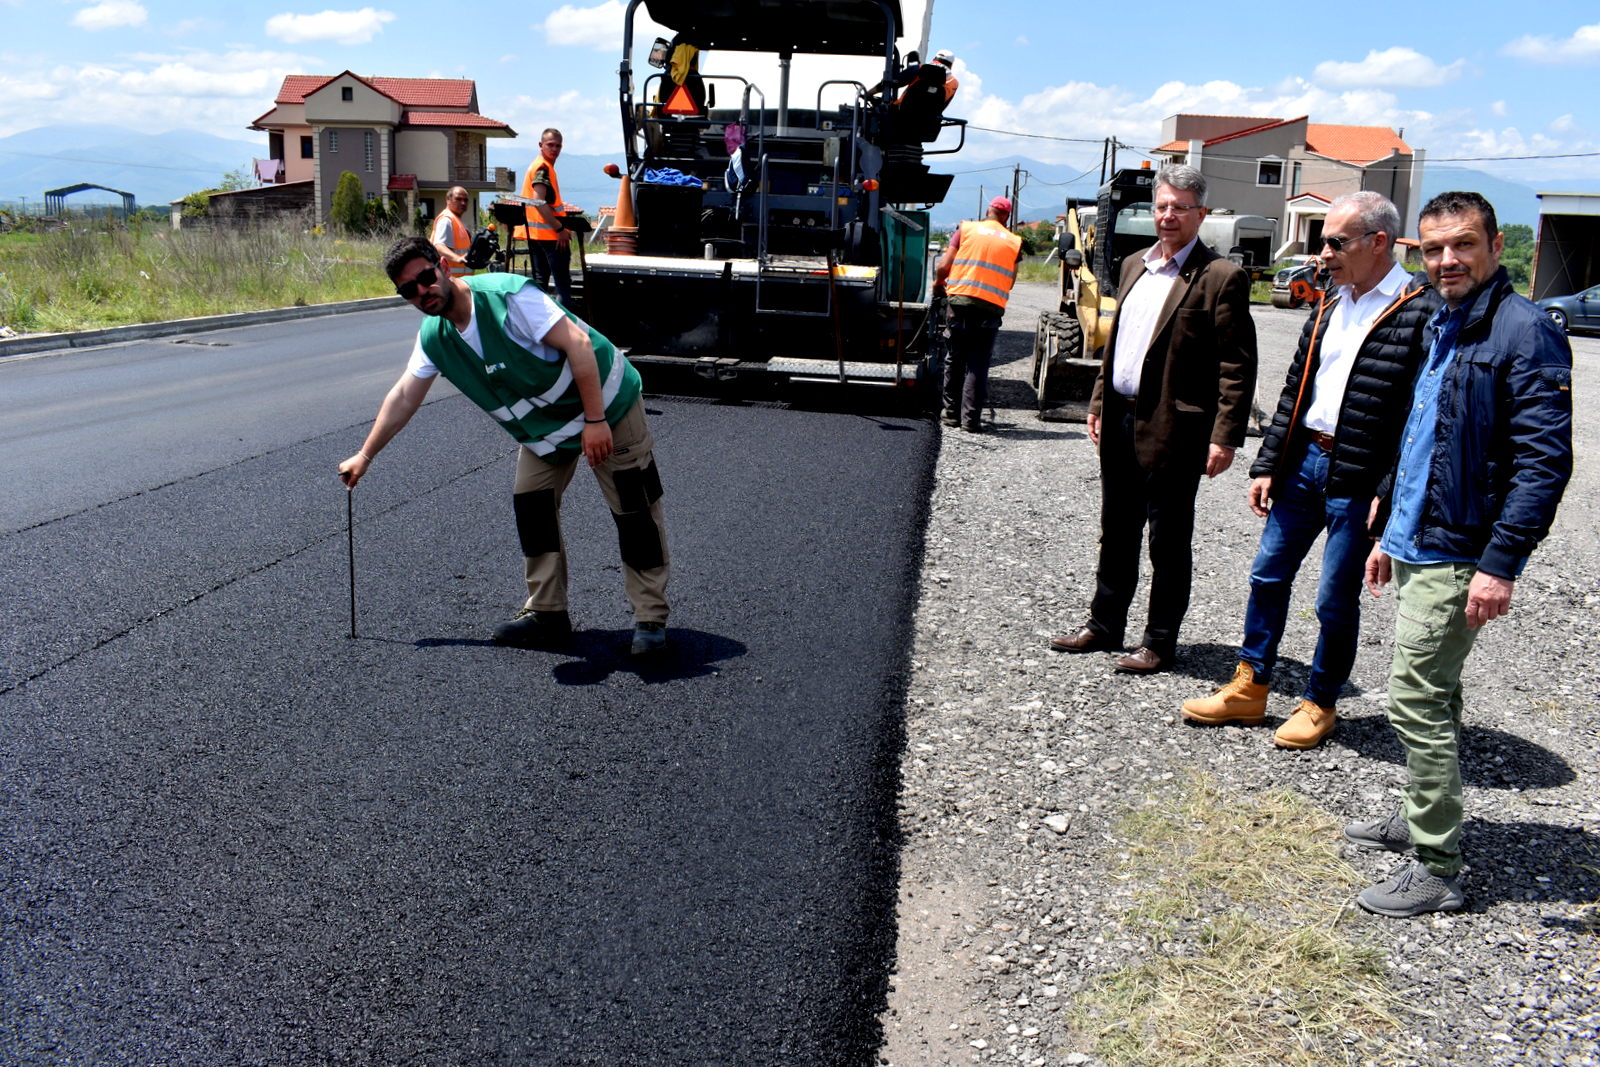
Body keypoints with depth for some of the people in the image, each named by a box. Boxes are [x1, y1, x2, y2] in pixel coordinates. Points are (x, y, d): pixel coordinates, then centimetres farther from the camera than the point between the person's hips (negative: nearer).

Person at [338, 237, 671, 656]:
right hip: (544, 428, 7)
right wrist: (365, 456, 15)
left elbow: (577, 342, -28)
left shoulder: (506, 293, -25)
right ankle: (547, 613, 10)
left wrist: (595, 420, -30)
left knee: (635, 511, -6)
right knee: (531, 507, -1)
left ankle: (651, 618, 1)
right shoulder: (433, 338, -2)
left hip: (606, 400, -7)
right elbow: (403, 396, 12)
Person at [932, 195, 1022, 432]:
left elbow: (943, 265, 1)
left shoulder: (967, 229, 7)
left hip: (961, 299, 0)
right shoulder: (1013, 241, 10)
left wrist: (939, 282, 21)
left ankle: (952, 413, 18)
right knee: (979, 363, 3)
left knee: (955, 358, 12)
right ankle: (970, 418, -1)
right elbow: (1010, 281, 6)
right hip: (992, 306, 0)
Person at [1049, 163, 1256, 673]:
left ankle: (1160, 642, 16)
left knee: (1168, 541, 5)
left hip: (1173, 429, -7)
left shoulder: (1221, 278, -10)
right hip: (1121, 421, 7)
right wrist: (1099, 405, 16)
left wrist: (1225, 437, -18)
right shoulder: (1134, 266, 13)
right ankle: (1104, 625, 30)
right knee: (1116, 531, 17)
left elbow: (1238, 367, -13)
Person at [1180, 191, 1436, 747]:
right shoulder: (1330, 305, 11)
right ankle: (1249, 689, 25)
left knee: (1336, 600, 5)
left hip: (1359, 478, -7)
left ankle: (1319, 704, 23)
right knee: (1267, 576, 12)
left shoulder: (1419, 312, -13)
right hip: (1304, 461, 7)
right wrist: (1267, 465, 11)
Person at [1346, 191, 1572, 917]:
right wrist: (1389, 530, 23)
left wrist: (1500, 563, -25)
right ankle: (1419, 820, 34)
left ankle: (1435, 869, 2)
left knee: (1417, 701, -7)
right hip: (1417, 546, 9)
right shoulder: (1442, 328, 13)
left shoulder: (1524, 333, -15)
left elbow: (1545, 460, -21)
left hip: (1458, 556, -9)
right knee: (1430, 695, 19)